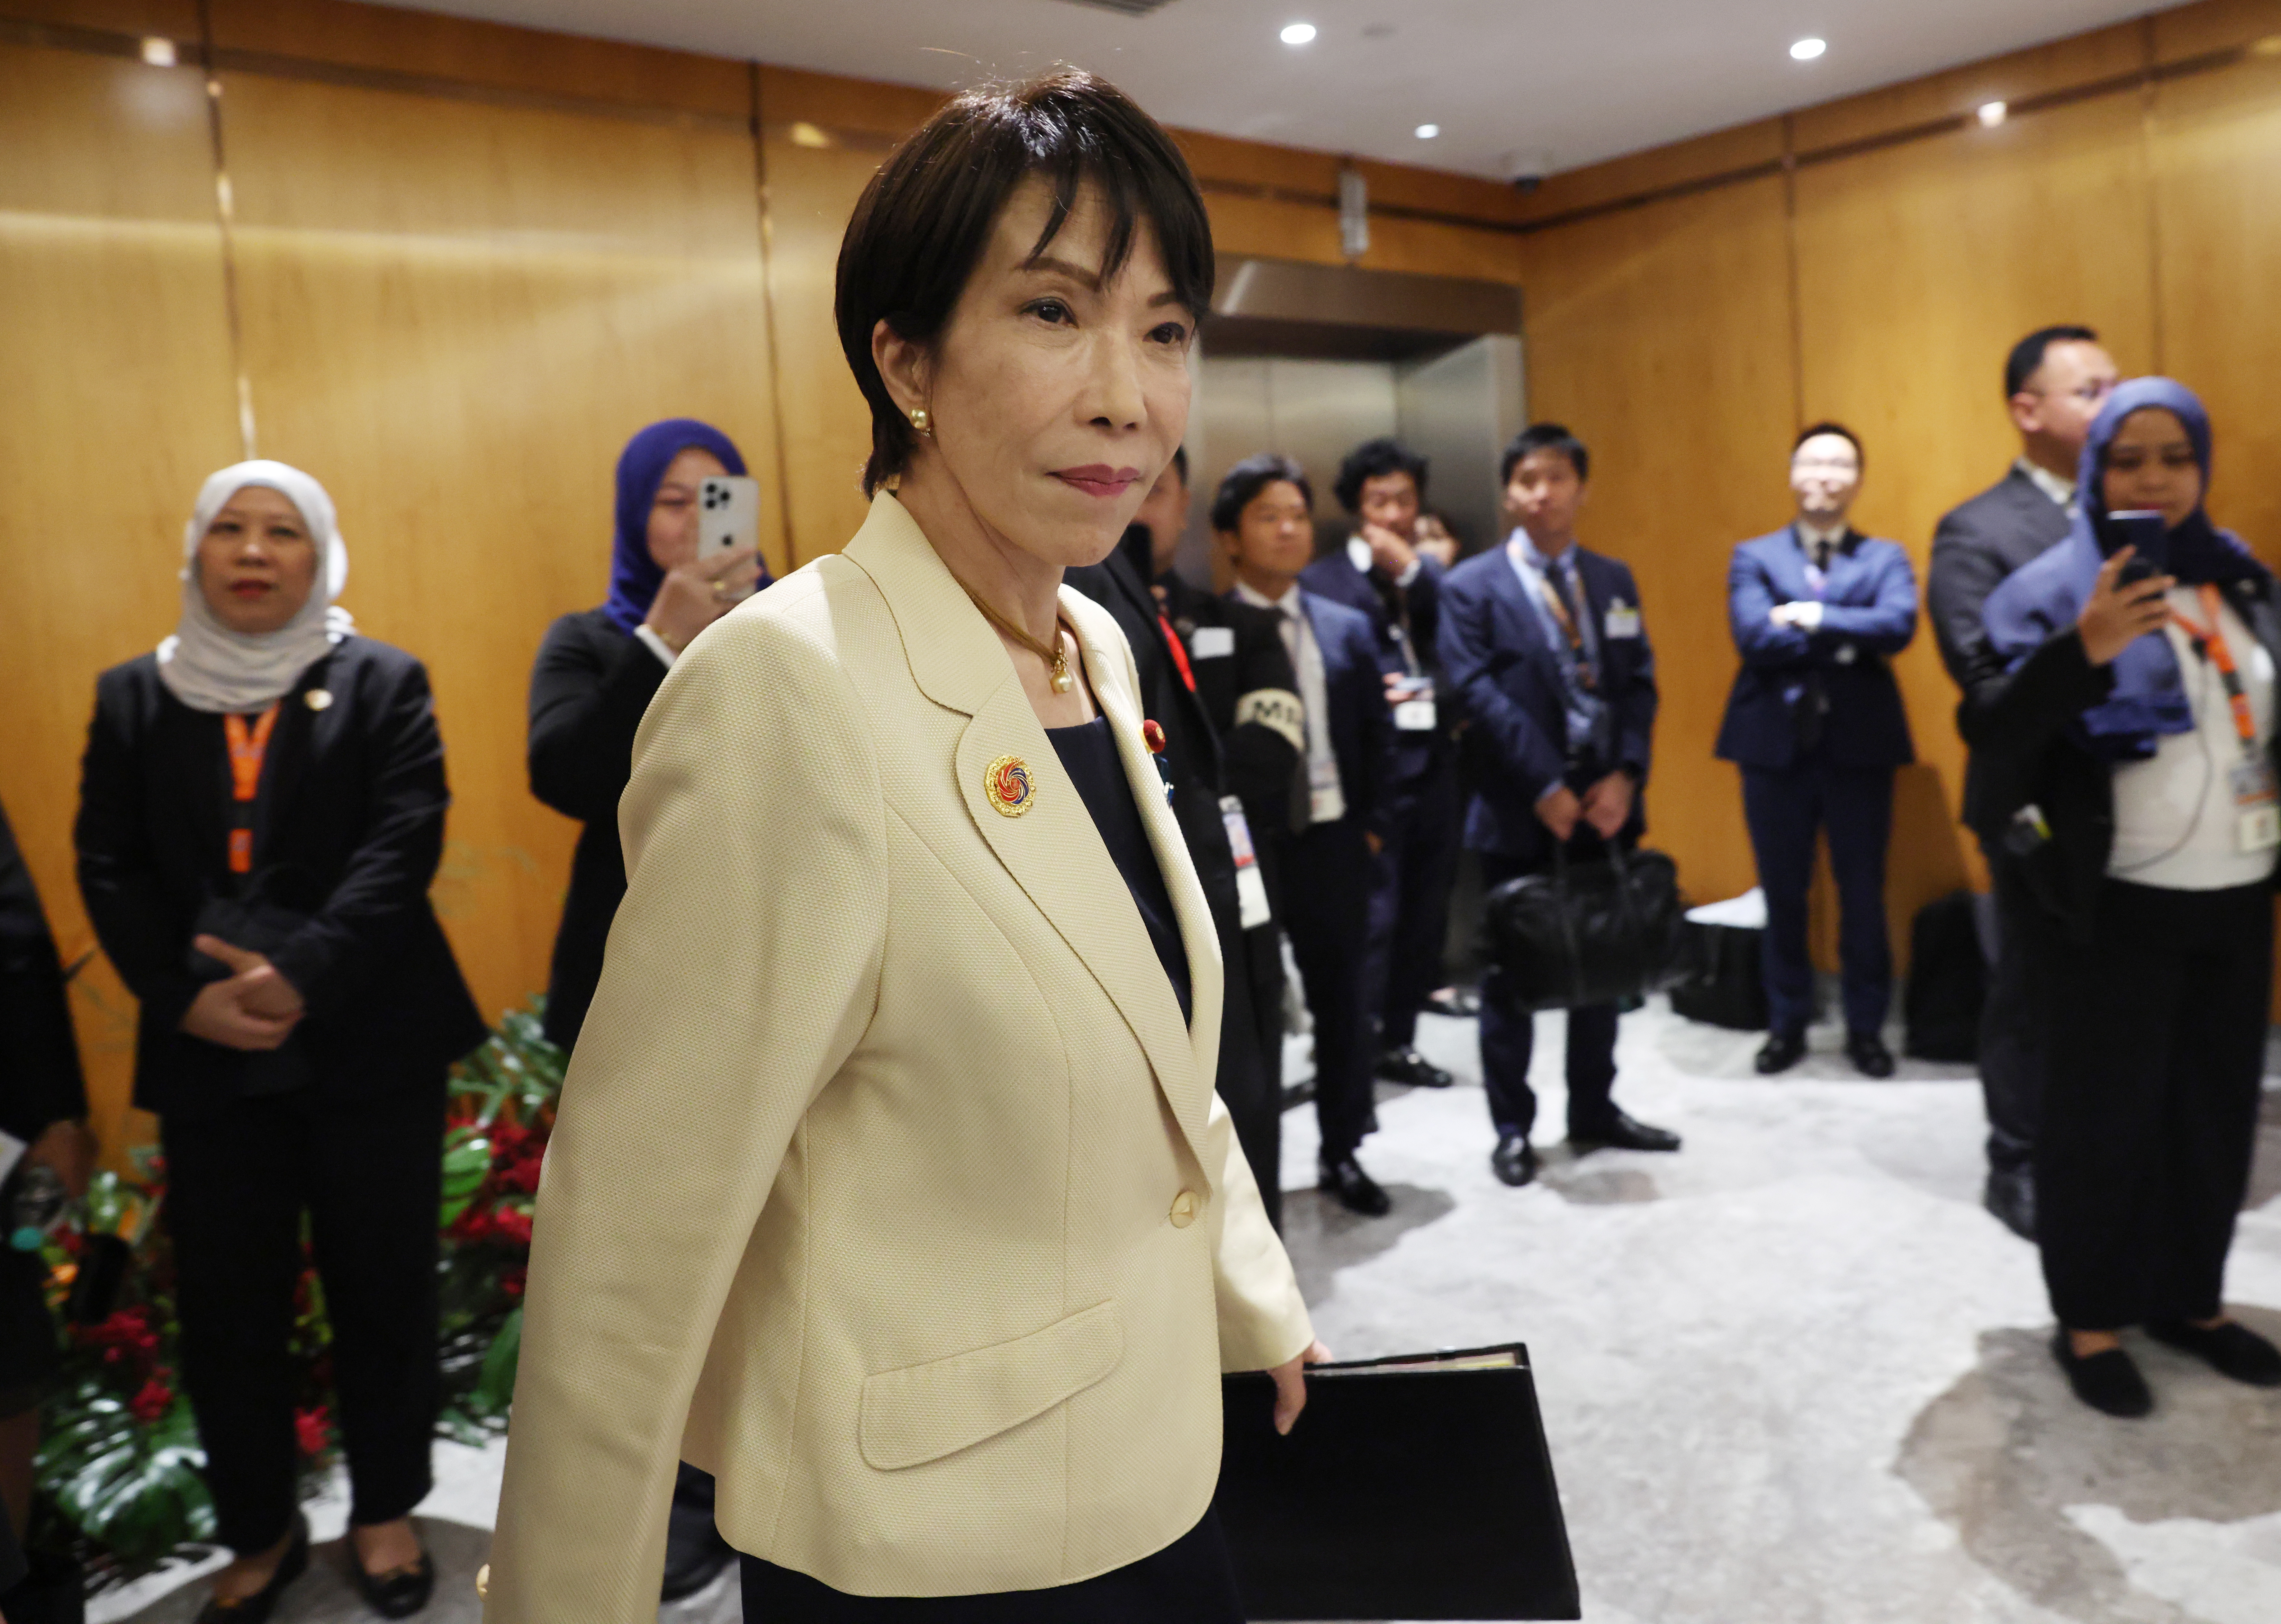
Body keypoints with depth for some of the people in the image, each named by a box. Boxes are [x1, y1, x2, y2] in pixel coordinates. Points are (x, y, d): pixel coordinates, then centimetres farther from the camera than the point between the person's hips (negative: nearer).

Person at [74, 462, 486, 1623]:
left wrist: (305, 977, -21)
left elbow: (404, 846, -9)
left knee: (384, 1290, 7)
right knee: (226, 1307, 8)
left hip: (369, 1044, -2)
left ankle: (385, 1512, 27)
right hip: (208, 1056, 2)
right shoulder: (132, 697, 10)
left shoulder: (384, 684, 2)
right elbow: (110, 867, 2)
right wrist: (186, 997, -13)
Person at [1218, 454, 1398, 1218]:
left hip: (1332, 841, 4)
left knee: (1342, 1003, 12)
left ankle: (1342, 1155, 28)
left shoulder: (1347, 629, 7)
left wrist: (1371, 826, 5)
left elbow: (1377, 738, 11)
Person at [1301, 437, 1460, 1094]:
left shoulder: (1430, 573, 14)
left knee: (1424, 911, 10)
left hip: (1434, 761, 5)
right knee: (1372, 915, -9)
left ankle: (1399, 1041, 24)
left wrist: (1411, 569, -9)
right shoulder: (1321, 581, -1)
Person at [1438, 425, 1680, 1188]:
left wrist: (1625, 776, -9)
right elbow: (1481, 697, -12)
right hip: (1519, 812, -5)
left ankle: (1594, 1112, 29)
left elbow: (1640, 684, 6)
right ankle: (1513, 1128, 18)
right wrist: (1547, 789, -17)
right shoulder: (1472, 586, -4)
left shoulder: (1613, 579, 11)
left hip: (1604, 804, 5)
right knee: (1512, 974, 5)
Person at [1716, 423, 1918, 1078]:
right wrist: (1849, 640, -12)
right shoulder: (1754, 557, 6)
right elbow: (1753, 637, -12)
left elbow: (1898, 625, -13)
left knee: (1864, 894, 6)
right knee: (1783, 894, 8)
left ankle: (1866, 1028, 19)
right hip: (1776, 745, 0)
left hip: (1860, 746, 0)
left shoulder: (1886, 558, 8)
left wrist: (1814, 617, -14)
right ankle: (1787, 1025, 20)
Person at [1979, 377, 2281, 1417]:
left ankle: (2190, 1297, 29)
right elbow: (2003, 734, -20)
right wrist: (2085, 650, -33)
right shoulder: (2055, 588, -9)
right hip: (2119, 904, -5)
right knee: (2106, 1112, 3)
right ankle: (2089, 1319, 17)